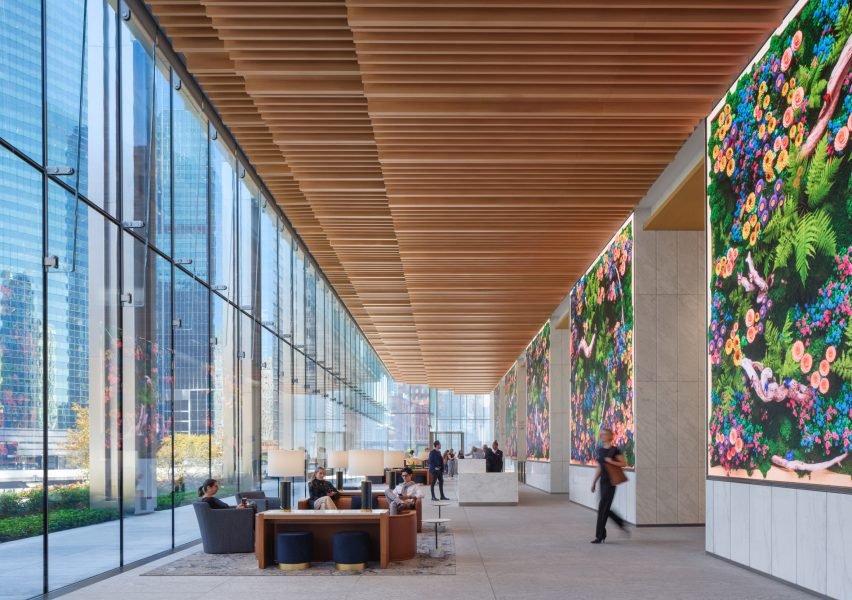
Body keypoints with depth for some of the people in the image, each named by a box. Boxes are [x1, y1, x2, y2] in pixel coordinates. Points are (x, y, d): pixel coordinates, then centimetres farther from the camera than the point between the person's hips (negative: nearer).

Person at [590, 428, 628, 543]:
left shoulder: (614, 450, -9)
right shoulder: (600, 450, 11)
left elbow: (624, 464, -8)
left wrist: (611, 461, -21)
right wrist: (594, 482, 16)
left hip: (610, 482, -7)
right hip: (603, 481, 8)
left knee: (602, 507, -9)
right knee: (605, 508, 11)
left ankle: (599, 536, -4)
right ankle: (622, 523, 31)